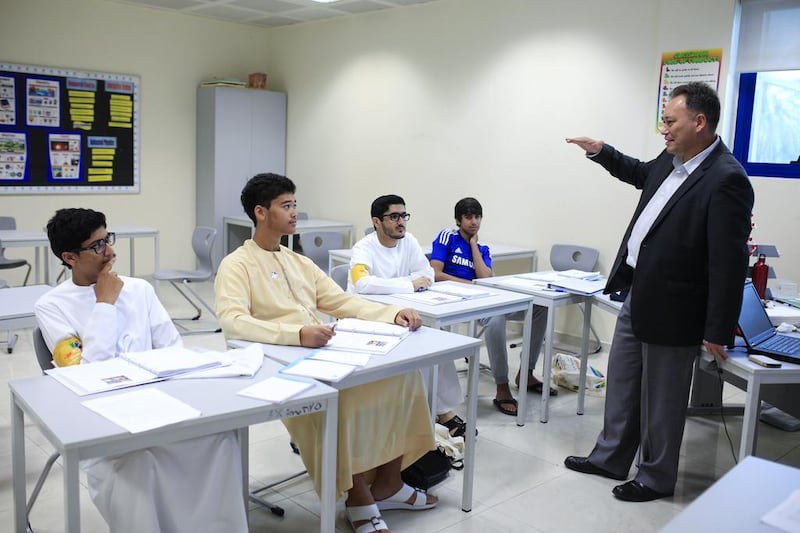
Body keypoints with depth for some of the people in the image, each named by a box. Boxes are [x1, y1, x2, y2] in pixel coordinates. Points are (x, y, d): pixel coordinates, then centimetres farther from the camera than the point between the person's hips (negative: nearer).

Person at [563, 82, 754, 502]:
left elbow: (729, 263, -21)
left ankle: (657, 478, 29)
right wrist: (601, 153, 20)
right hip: (636, 294, 9)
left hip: (671, 308, -9)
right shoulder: (672, 160, 4)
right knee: (621, 383, 20)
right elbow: (641, 174, 30)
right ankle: (611, 458, 37)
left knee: (661, 398, 8)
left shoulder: (726, 180, -22)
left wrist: (718, 331, -18)